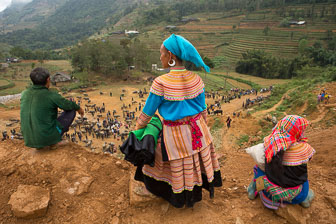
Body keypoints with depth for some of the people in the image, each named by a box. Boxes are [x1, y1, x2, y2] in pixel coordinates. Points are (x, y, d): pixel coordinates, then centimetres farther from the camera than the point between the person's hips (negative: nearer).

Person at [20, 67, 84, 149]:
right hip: (47, 137, -7)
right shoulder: (52, 95, -17)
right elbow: (69, 105, 0)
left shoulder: (24, 94, 1)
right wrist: (79, 108, 24)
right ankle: (56, 140, 11)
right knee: (71, 111, 8)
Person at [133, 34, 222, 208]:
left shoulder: (161, 83, -22)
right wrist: (202, 128, 17)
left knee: (178, 166, 18)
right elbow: (203, 108, 2)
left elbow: (148, 111, -11)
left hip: (175, 134, -4)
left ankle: (180, 199, 45)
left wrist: (138, 126, 7)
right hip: (197, 129, 5)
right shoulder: (196, 79, -7)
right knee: (197, 161, 25)